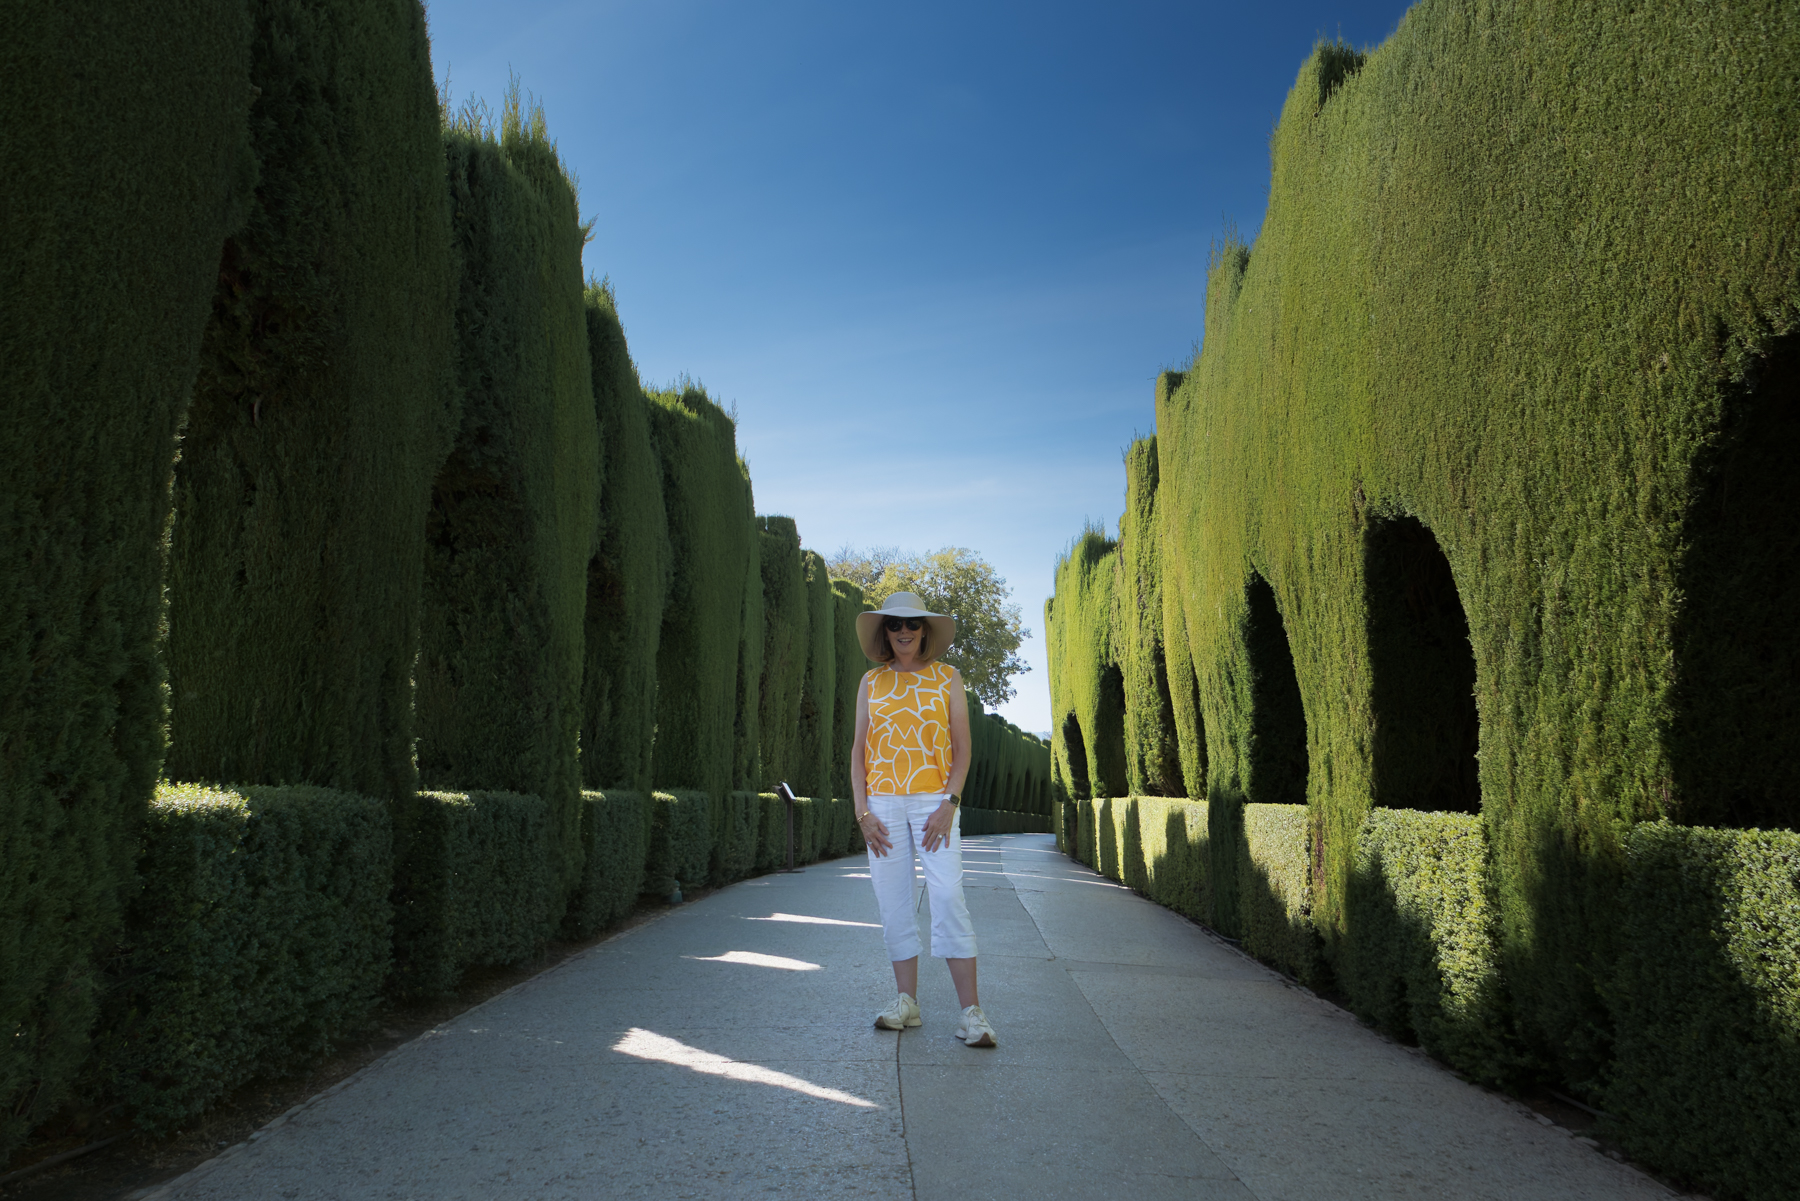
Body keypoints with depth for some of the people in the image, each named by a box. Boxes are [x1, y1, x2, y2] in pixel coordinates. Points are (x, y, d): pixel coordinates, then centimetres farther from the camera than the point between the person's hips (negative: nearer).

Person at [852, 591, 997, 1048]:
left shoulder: (947, 678, 7)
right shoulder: (871, 683, 12)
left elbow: (962, 748, 5)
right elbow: (858, 749, 11)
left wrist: (949, 804, -8)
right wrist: (862, 811, 0)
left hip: (934, 800, -2)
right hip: (883, 804, 3)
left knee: (948, 899, -12)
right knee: (895, 903, 2)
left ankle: (971, 1013, -11)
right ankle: (907, 1002, 13)